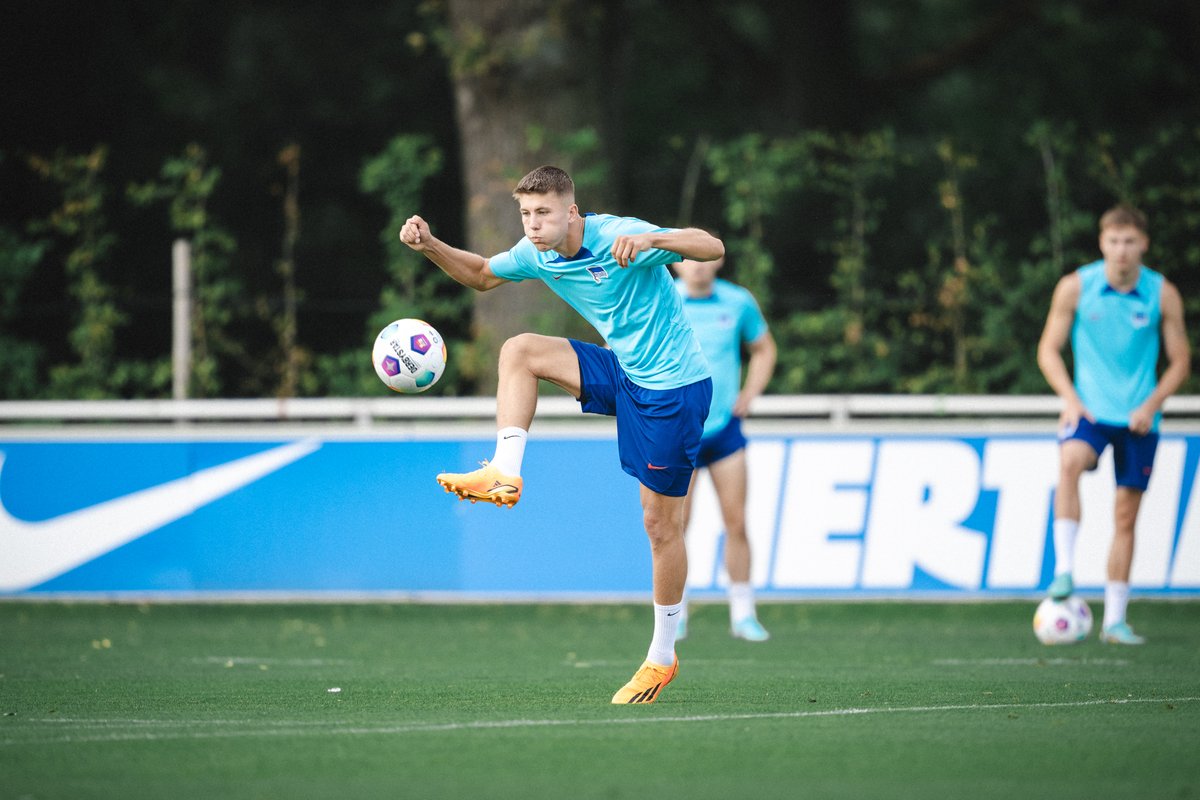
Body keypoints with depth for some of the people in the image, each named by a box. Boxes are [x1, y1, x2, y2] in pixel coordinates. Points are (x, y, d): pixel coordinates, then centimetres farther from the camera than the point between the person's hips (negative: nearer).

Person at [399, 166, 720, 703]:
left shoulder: (619, 236, -23)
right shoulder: (536, 254, -1)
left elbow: (713, 247, -31)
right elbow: (481, 275, 19)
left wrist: (652, 240, -48)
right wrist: (431, 247, 1)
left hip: (674, 388, -7)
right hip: (623, 372, 7)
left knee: (660, 523, -1)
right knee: (519, 350, -6)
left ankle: (662, 657, 11)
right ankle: (505, 475, -12)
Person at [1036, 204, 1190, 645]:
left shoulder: (1163, 294, -1)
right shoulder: (1075, 287, -4)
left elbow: (1179, 360, 6)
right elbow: (1048, 349, 3)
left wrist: (1151, 404, -10)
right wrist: (1071, 398, -12)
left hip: (1138, 417, 1)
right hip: (1090, 407, -1)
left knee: (1125, 516, 3)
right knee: (1070, 462, -33)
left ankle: (1114, 619, 11)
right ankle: (1064, 570, -35)